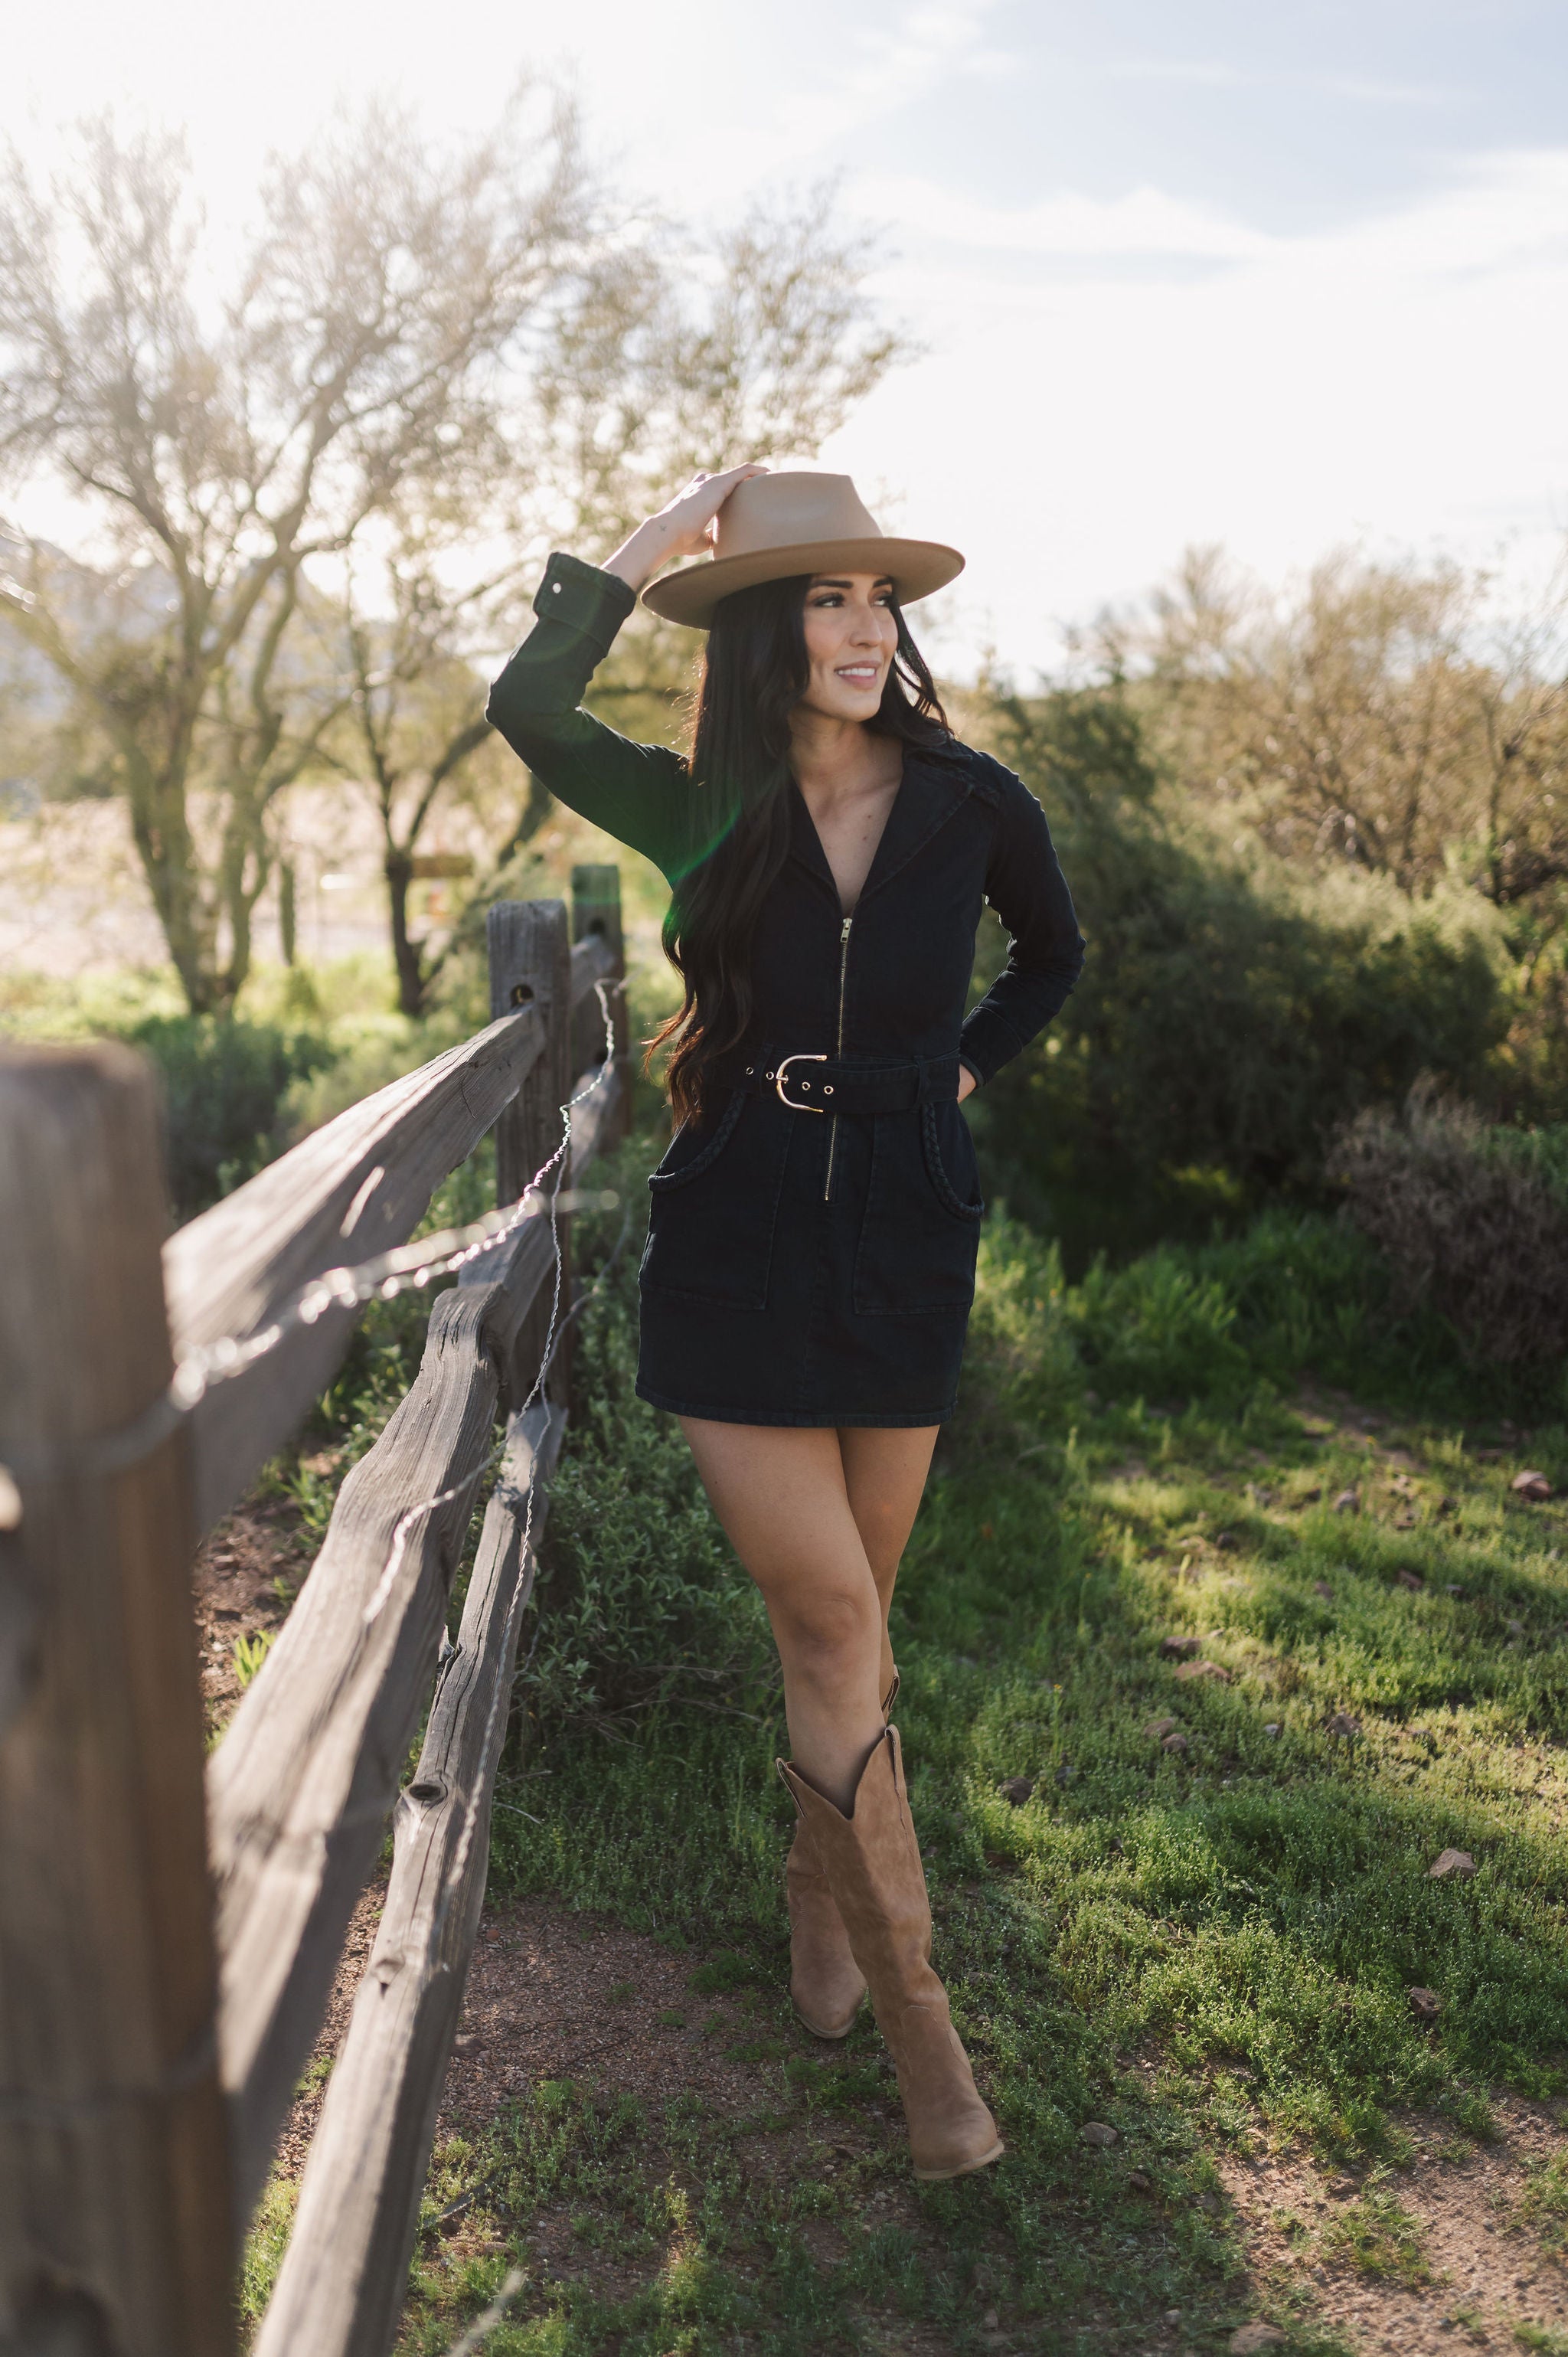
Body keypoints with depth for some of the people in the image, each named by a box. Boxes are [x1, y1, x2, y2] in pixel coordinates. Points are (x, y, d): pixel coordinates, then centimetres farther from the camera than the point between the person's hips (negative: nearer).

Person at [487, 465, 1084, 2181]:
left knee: (843, 1613, 11)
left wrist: (963, 1066, 6)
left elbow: (1053, 958, 19)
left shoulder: (971, 803, 1)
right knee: (832, 1622, -5)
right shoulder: (704, 811, 0)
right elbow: (527, 711, -13)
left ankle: (822, 1889, 37)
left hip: (905, 1241, 1)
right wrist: (650, 542, -8)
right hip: (736, 1247, -1)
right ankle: (915, 2014, 8)